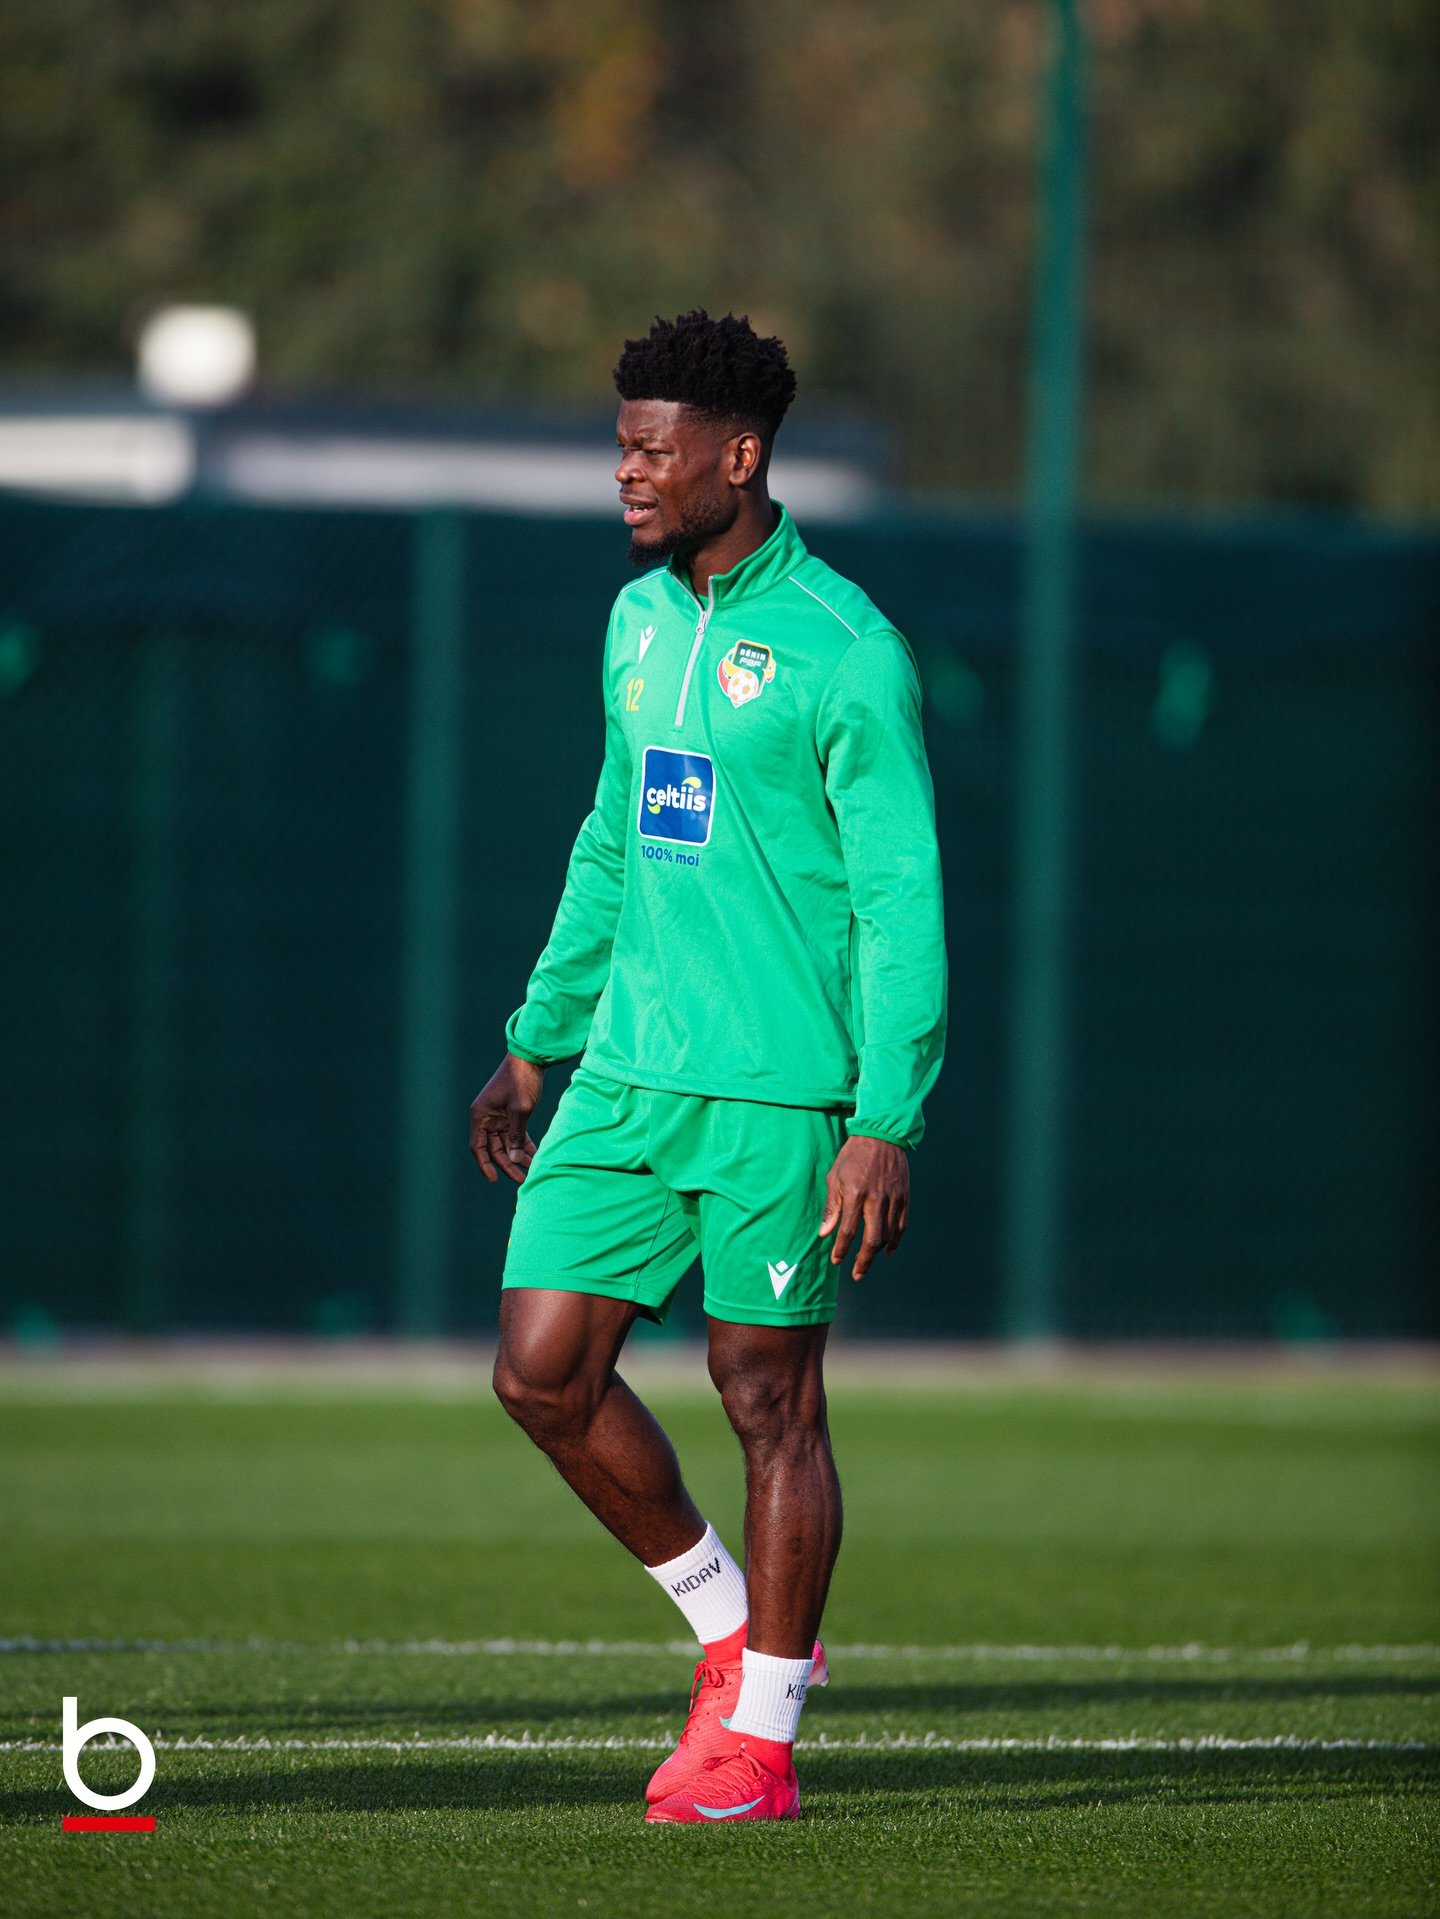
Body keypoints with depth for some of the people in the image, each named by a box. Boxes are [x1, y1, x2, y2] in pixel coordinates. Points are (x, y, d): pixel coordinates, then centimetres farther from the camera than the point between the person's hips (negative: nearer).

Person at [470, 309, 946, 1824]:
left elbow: (902, 899, -12)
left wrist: (886, 1125, -17)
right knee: (541, 1370, 2)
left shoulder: (842, 650, -11)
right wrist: (538, 1044, 24)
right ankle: (730, 1626, 20)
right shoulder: (640, 620, 12)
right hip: (628, 1075, 7)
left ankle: (759, 1729, 11)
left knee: (771, 1402, 0)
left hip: (778, 1096, -7)